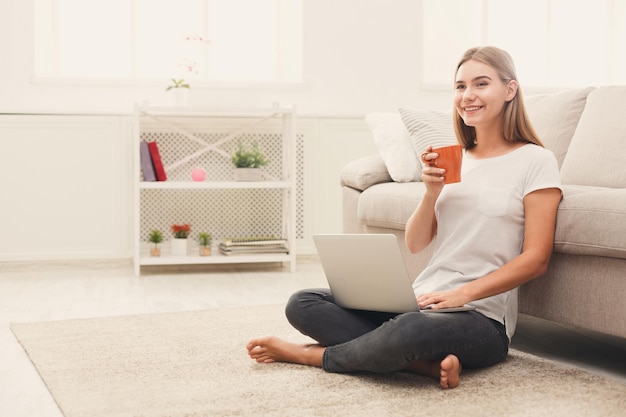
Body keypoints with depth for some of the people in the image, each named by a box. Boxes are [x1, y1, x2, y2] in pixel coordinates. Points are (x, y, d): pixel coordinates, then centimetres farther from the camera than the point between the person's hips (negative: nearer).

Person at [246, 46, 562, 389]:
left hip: (481, 318, -7)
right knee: (302, 305, -9)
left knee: (409, 330, -41)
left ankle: (312, 355, -13)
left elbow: (535, 259, -9)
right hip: (419, 298, 7)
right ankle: (429, 362, -19)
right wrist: (432, 192, -6)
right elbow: (415, 244, 12)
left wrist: (463, 294, -19)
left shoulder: (535, 161, -2)